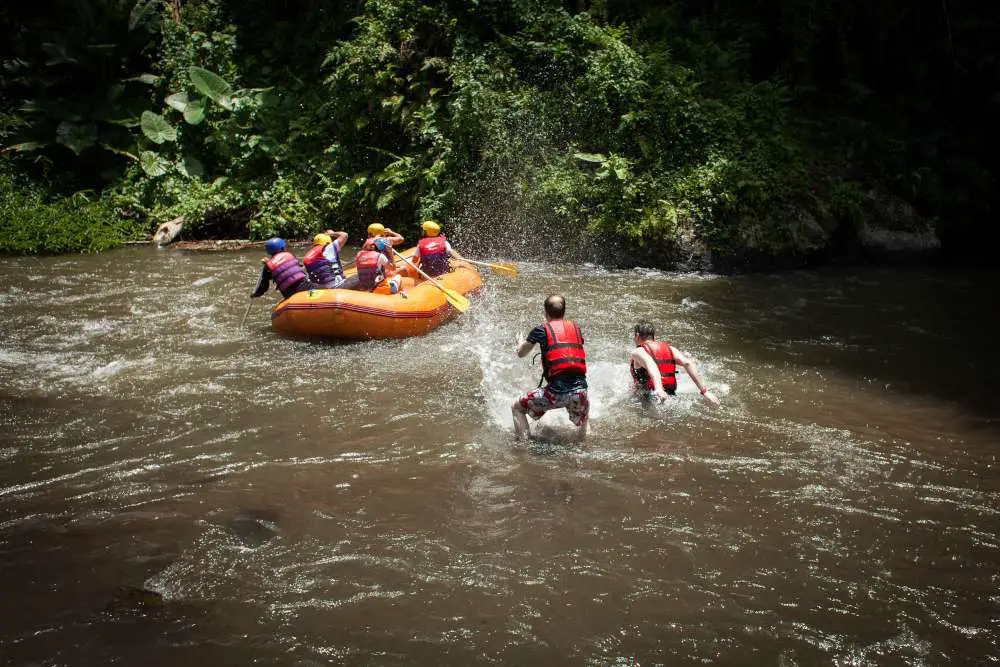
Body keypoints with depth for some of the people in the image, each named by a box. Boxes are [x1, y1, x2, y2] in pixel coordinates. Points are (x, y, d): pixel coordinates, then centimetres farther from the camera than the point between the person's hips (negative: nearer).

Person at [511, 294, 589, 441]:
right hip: (580, 389, 3)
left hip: (556, 391, -3)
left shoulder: (541, 330, 4)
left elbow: (520, 353, 16)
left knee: (517, 408, 15)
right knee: (582, 422, 34)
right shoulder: (576, 327, 15)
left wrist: (522, 342, 39)